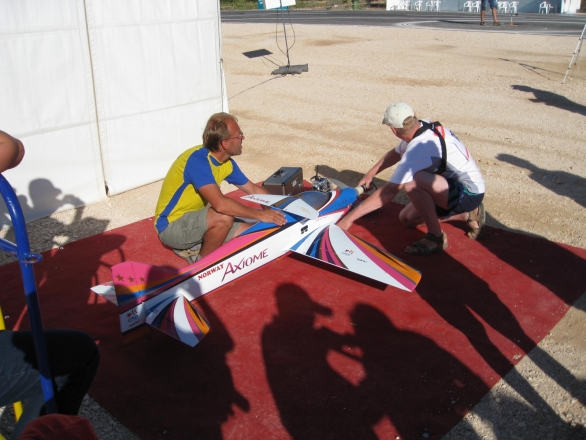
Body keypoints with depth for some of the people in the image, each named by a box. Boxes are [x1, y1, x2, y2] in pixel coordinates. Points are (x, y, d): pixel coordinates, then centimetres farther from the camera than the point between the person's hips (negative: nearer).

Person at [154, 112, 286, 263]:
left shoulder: (226, 163, -1)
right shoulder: (198, 160, -27)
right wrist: (259, 214, -29)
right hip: (171, 226, -9)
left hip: (195, 219, 9)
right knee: (224, 216, -33)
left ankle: (192, 247, 8)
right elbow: (220, 204, -38)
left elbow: (253, 189, 13)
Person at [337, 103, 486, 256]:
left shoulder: (419, 147, -28)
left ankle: (436, 236, -13)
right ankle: (468, 214, 19)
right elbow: (396, 153, 18)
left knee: (411, 182, -32)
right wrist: (370, 174, 25)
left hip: (468, 192, -9)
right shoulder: (426, 127, -3)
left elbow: (388, 192, -27)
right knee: (406, 218, 14)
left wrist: (350, 217, -22)